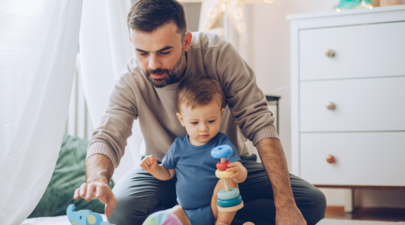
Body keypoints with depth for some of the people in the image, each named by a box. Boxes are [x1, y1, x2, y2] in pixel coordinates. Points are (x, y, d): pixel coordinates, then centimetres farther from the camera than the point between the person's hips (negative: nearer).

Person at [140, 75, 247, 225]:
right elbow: (168, 173, 19)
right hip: (187, 212, 2)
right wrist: (155, 169, -4)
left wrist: (238, 172, -41)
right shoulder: (178, 146, 4)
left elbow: (243, 174, -16)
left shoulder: (222, 144, -6)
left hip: (216, 209, -2)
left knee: (228, 180, -28)